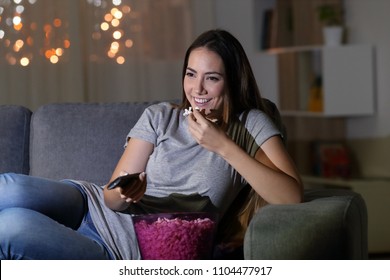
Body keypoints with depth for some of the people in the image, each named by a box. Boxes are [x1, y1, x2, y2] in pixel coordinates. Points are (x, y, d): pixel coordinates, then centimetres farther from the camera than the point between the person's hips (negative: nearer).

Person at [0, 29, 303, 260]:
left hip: (131, 252, -4)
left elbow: (292, 197, -15)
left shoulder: (251, 125, 1)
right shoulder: (159, 117, 9)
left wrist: (223, 146, -17)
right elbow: (113, 198, 4)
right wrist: (124, 195, -21)